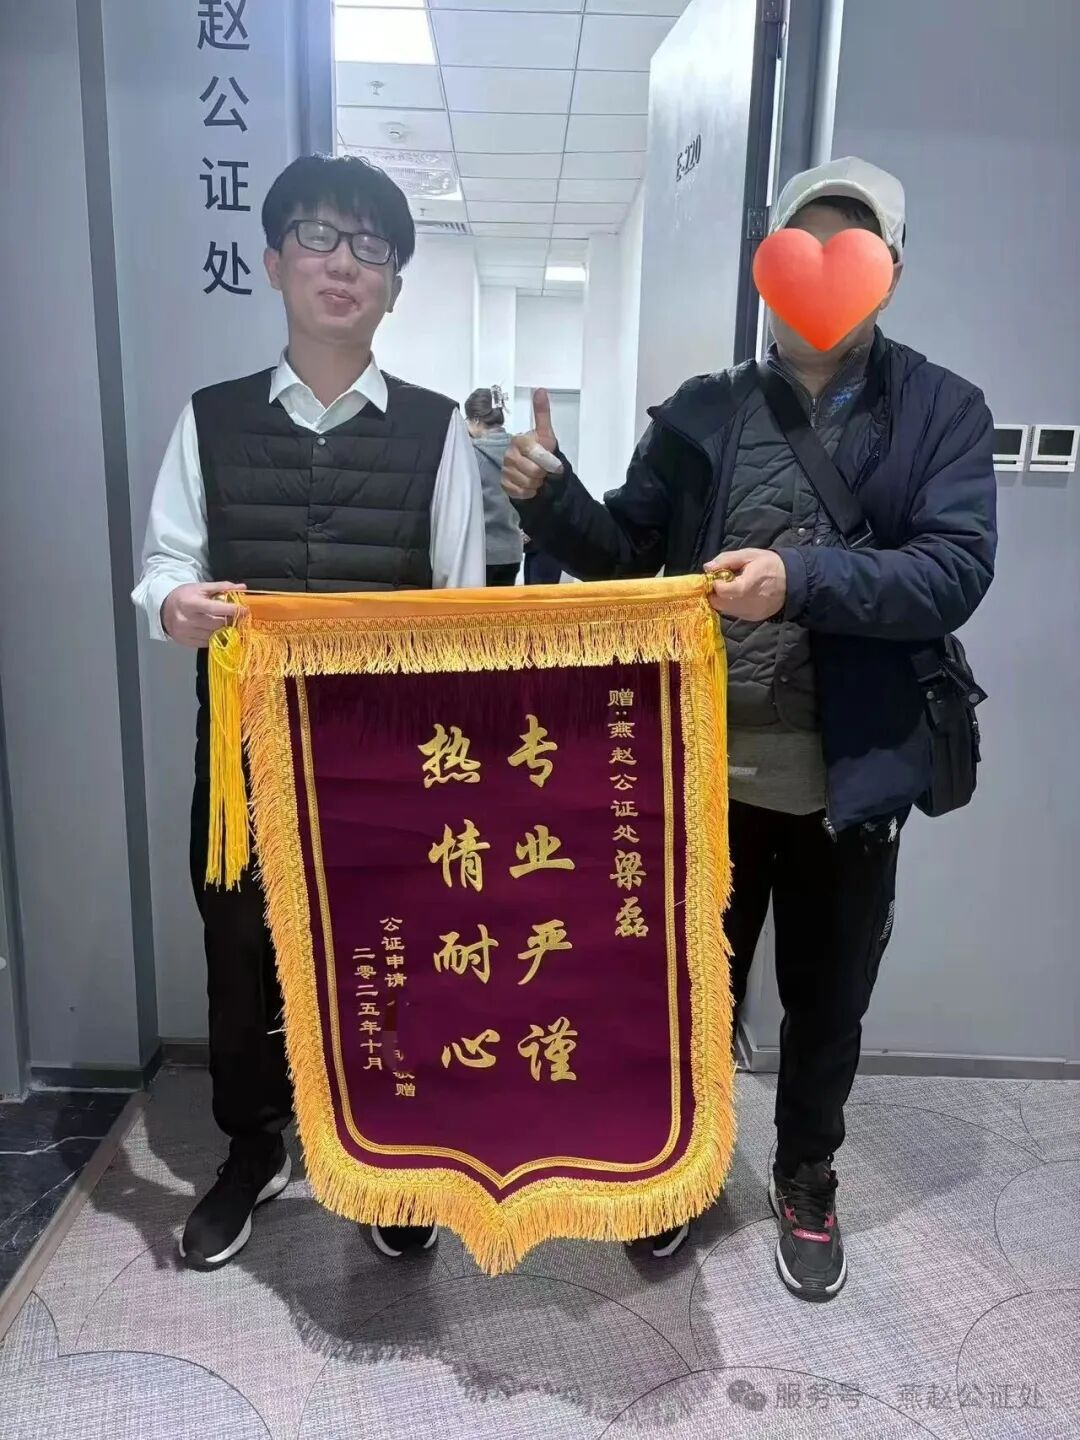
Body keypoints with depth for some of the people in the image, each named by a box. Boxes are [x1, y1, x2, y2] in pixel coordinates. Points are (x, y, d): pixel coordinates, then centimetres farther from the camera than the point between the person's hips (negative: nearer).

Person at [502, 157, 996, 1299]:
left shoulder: (942, 412, -2)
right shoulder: (701, 410, 4)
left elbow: (955, 573, -14)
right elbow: (624, 551, 4)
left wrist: (802, 578, -29)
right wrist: (547, 494, -15)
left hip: (846, 776, 0)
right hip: (706, 766, 1)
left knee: (826, 1000, 18)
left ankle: (805, 1181, 44)